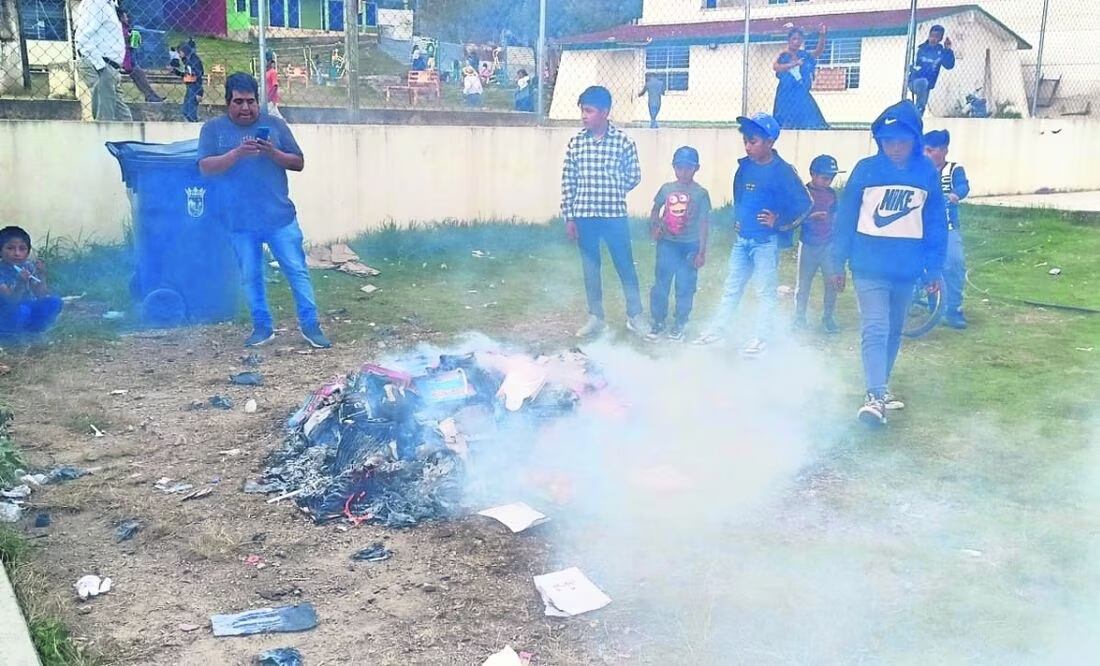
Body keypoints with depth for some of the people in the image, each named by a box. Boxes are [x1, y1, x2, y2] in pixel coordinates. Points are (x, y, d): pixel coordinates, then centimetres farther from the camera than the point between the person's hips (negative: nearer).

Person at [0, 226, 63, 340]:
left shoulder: (29, 267, -6)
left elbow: (41, 296, -8)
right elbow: (11, 301, -27)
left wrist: (41, 276, -23)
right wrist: (21, 283, -43)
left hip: (28, 307, 5)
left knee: (54, 301, -15)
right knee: (21, 310, -36)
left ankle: (33, 329, -1)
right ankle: (12, 334, -6)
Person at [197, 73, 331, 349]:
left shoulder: (274, 125, 5)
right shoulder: (213, 129, 4)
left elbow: (298, 163, 4)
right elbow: (206, 167, -8)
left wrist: (273, 152, -15)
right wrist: (237, 153, -22)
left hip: (281, 217, 0)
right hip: (241, 222, 0)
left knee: (297, 270, 0)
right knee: (251, 277, 8)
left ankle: (310, 324, 9)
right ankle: (262, 326, 22)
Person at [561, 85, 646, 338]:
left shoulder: (623, 141, -5)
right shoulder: (576, 142, 1)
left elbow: (634, 176, 5)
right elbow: (567, 181, 3)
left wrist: (612, 193, 5)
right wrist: (569, 217, 1)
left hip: (614, 215, -2)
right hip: (584, 216, 2)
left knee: (625, 266, 6)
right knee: (590, 268, 11)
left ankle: (635, 316, 19)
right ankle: (595, 318, 23)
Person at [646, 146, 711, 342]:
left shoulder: (700, 193, -5)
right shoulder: (666, 189, 3)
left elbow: (704, 223, -3)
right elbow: (656, 210, 17)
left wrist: (702, 251, -4)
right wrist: (655, 226, -3)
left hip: (690, 246, -2)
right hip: (667, 244, 2)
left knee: (685, 287, 6)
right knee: (661, 284, 4)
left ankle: (679, 325, 20)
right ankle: (657, 322, 16)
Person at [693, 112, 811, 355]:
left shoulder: (783, 171, -13)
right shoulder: (744, 166, 5)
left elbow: (804, 204, -12)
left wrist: (780, 222, -16)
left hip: (766, 241, -6)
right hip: (742, 239, 7)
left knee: (765, 291, 3)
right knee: (732, 287, 14)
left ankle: (761, 338, 11)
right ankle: (716, 330, 22)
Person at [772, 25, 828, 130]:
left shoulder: (804, 55, 8)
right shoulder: (782, 56, -2)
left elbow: (819, 51, -8)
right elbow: (775, 67, -21)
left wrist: (821, 36, -24)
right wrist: (794, 64, -30)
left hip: (802, 96, 4)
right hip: (786, 96, -3)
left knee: (812, 123, -3)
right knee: (786, 125, -4)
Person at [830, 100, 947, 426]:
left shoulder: (927, 173, -1)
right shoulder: (866, 169, -5)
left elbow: (936, 222, 5)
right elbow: (845, 216, 0)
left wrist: (934, 269, 5)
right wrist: (838, 263, 2)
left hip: (907, 268, 3)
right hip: (869, 266, -3)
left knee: (894, 331, 15)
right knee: (875, 329, -13)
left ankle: (881, 386, 31)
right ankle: (876, 396, -17)